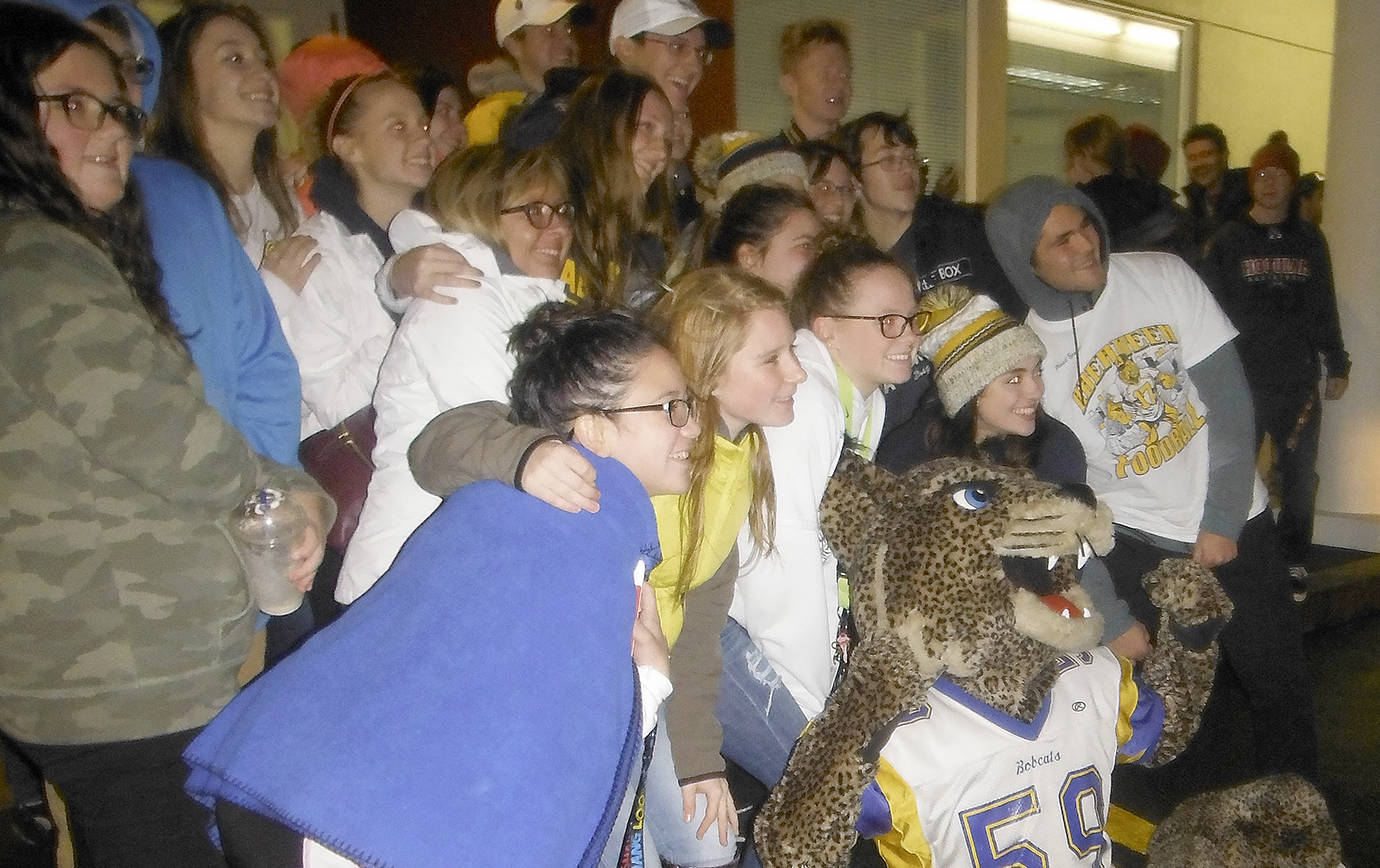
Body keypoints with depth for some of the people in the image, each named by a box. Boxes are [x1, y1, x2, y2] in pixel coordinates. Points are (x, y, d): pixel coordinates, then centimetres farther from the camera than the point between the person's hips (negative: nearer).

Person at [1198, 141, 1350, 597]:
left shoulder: (1309, 239, 10)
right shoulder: (1228, 240, 0)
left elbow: (1324, 308, 14)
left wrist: (1336, 365, 13)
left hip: (1299, 381, 3)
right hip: (1241, 382, -3)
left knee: (1301, 477, 8)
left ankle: (1293, 560, 23)